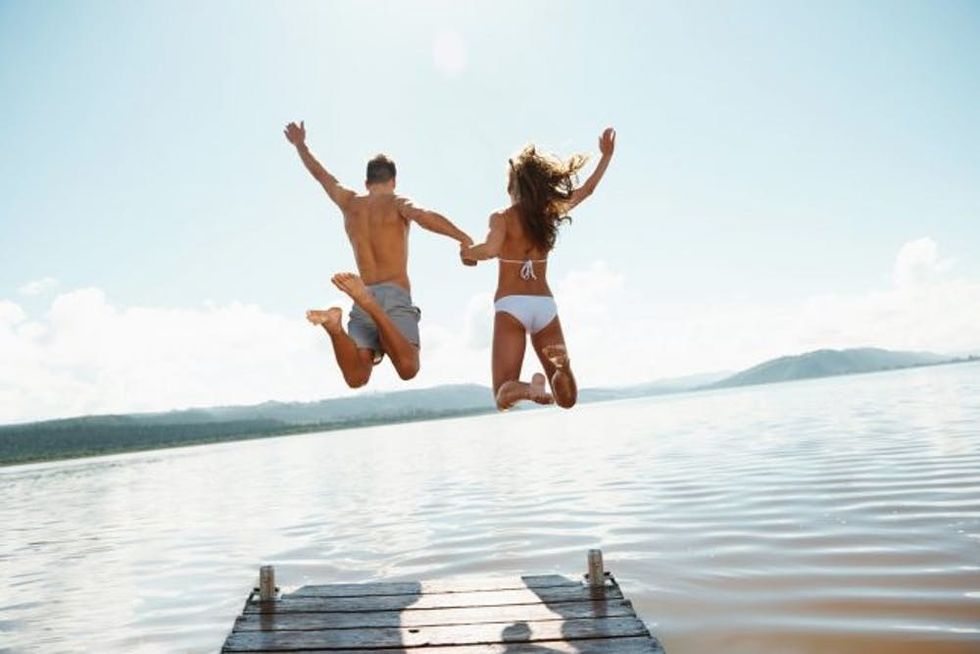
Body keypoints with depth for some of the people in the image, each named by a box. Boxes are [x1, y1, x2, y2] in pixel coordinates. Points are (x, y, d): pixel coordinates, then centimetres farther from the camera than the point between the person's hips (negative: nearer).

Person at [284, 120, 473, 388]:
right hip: (395, 295, -4)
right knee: (407, 369, -25)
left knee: (356, 377, -10)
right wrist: (463, 238, -18)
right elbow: (424, 216, -14)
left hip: (364, 299, 4)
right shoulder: (396, 202, 9)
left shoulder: (350, 203, 22)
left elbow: (320, 173, 39)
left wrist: (300, 145, 55)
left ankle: (335, 325, -35)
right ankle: (368, 302, -39)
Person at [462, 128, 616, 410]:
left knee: (504, 398, 1)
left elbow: (491, 249, -23)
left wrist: (466, 252, -3)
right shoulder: (550, 212, 7)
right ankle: (562, 362, -27)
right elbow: (587, 189, 21)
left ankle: (531, 388, -34)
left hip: (511, 305, -3)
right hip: (545, 305, 3)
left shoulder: (502, 218, -4)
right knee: (566, 399, 7)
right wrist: (607, 155, 33)